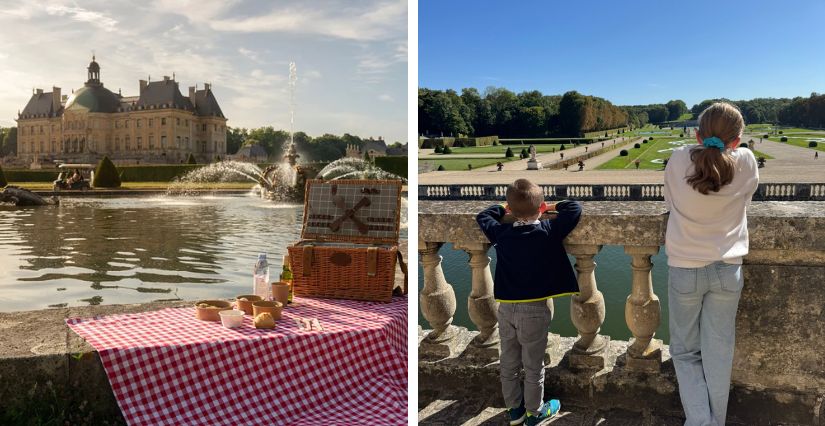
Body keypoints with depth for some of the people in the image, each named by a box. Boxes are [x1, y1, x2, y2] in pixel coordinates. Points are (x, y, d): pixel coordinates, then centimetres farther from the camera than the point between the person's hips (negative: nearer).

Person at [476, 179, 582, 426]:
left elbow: (482, 217, 16)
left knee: (508, 363, 17)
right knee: (533, 366, 12)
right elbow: (575, 208, -4)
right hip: (535, 310, -3)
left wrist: (504, 208, 24)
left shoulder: (501, 232, -2)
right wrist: (554, 207, 10)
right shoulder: (549, 231, -12)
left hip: (506, 308, 4)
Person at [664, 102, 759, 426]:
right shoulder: (747, 162, -9)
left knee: (685, 351, 13)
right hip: (727, 270, 1)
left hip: (684, 269, -1)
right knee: (719, 354, 11)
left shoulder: (679, 160, -12)